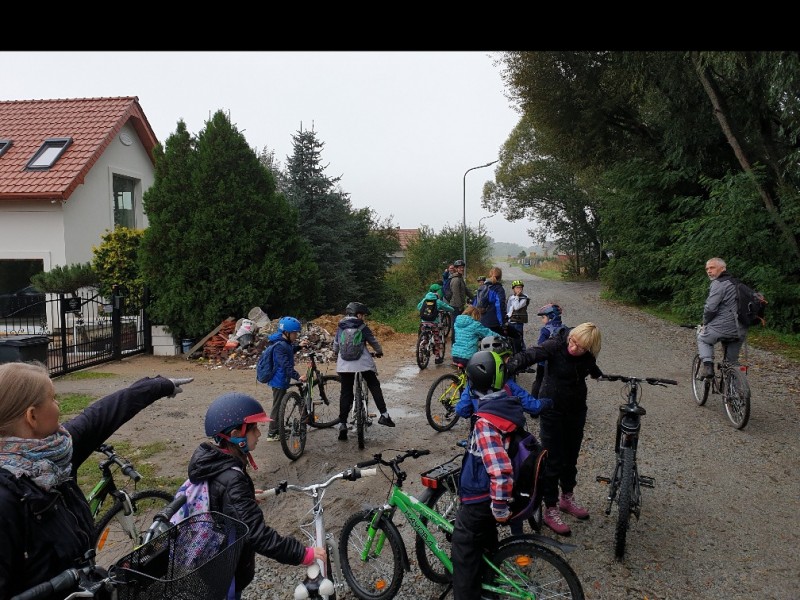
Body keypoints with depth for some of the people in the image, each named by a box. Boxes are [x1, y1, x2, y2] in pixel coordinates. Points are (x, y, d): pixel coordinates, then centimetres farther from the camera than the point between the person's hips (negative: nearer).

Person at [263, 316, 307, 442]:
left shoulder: (285, 343, 8)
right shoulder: (280, 346, -24)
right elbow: (286, 365, -32)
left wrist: (298, 346, 17)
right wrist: (298, 376, -39)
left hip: (280, 379, 10)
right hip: (279, 380, -10)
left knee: (279, 405, 20)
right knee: (277, 405, -1)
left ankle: (277, 429, 33)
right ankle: (272, 434, 8)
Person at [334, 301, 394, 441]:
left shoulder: (340, 327, 10)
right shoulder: (362, 326, 0)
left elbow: (336, 344, 18)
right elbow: (373, 341, 5)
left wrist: (336, 354, 39)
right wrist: (379, 352, 24)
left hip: (344, 364, 3)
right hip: (363, 362, -3)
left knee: (346, 393, 5)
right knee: (374, 386, 12)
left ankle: (342, 424, -1)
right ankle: (384, 415, 5)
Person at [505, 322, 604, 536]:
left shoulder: (588, 355, -8)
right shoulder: (556, 345, -24)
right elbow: (528, 356, -38)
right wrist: (507, 367, -53)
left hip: (576, 410, 5)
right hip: (553, 410, -5)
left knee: (571, 457, 19)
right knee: (553, 461, 0)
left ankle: (567, 498, 41)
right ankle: (550, 511, 14)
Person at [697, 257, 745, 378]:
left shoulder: (719, 284, -11)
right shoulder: (735, 283, 19)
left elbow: (710, 308, -17)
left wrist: (705, 323, -1)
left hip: (723, 328, -8)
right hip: (740, 332, 8)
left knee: (702, 338, 20)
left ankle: (708, 365, 3)